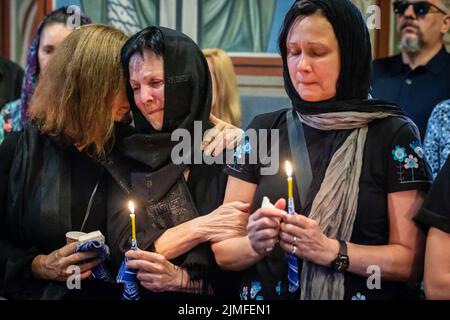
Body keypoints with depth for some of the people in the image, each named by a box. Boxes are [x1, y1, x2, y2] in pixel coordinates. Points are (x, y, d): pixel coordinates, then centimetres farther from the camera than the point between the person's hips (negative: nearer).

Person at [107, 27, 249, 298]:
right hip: (139, 293, 2)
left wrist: (182, 278, -16)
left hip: (214, 294, -2)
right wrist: (202, 227, -10)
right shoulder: (128, 156, 6)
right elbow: (123, 248, -2)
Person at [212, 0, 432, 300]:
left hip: (360, 292, -3)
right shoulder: (262, 132, 1)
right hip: (265, 294, 3)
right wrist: (255, 243, -17)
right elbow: (223, 251, 2)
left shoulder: (394, 136, -6)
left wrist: (331, 251, -21)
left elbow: (412, 259, -9)